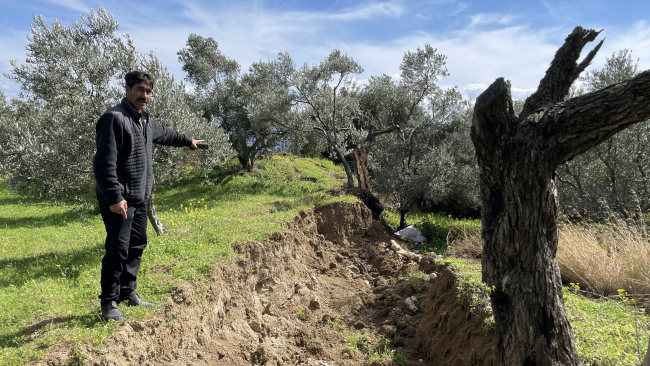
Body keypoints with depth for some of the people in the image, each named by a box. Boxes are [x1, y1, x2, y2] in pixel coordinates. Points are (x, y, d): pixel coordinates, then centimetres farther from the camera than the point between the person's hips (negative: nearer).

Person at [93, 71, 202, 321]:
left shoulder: (146, 121, 14)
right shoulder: (114, 118, -14)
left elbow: (164, 134, 37)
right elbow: (104, 163, -21)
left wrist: (187, 140, 50)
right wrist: (114, 197, -26)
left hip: (140, 198, 9)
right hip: (119, 200, -9)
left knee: (137, 245, 15)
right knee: (118, 249, -6)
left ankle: (128, 292, 29)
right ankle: (109, 303, 9)